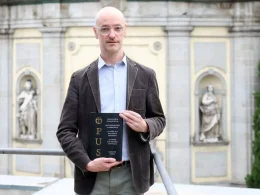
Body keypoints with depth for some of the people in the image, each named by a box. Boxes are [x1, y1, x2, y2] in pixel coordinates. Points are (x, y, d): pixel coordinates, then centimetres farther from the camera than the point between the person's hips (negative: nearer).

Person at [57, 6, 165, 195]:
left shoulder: (145, 75, 5)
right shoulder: (80, 79, 3)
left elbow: (159, 119, 10)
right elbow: (65, 130, 2)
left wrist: (145, 127, -12)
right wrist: (87, 163, -12)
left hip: (131, 174, 1)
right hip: (93, 176, 0)